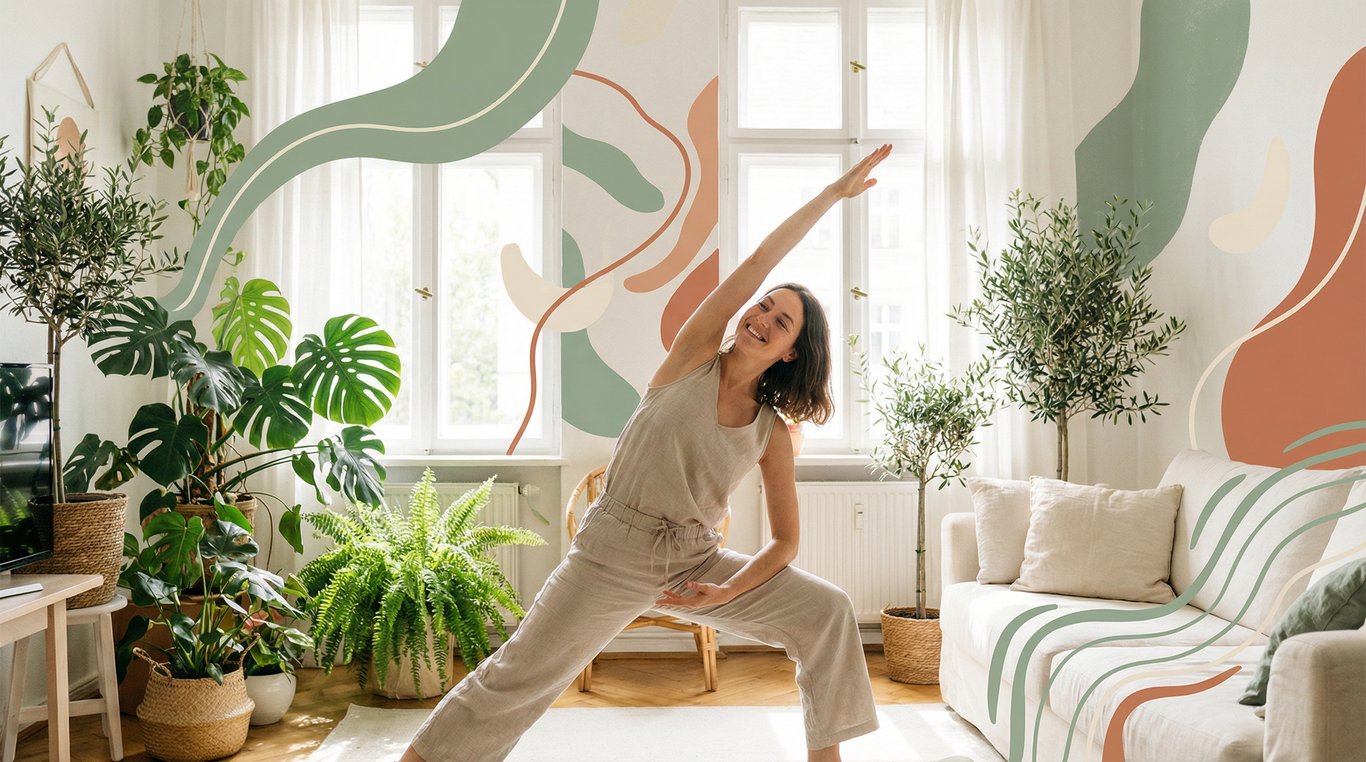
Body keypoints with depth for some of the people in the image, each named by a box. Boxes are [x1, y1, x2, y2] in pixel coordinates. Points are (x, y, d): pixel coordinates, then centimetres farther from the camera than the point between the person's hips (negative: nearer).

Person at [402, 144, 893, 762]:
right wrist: (834, 192, -13)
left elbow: (785, 540, 3)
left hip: (697, 559, 4)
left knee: (828, 611, -2)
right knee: (517, 677, -4)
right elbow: (758, 263, -15)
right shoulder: (693, 356, -6)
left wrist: (728, 592, -12)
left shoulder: (772, 433, 0)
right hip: (614, 549, -4)